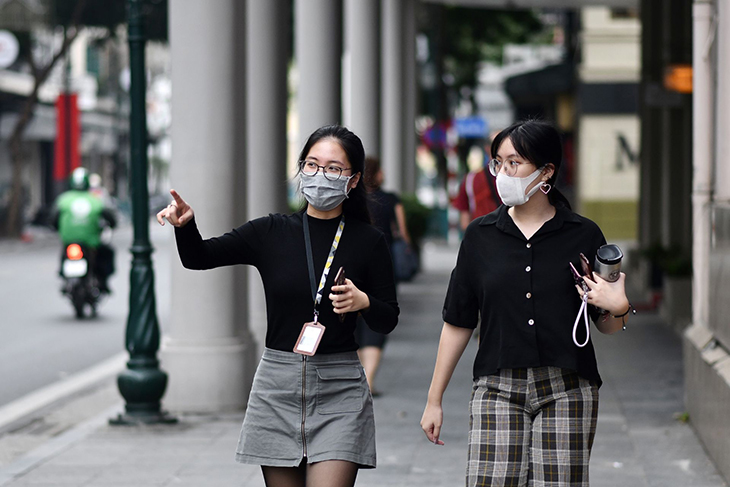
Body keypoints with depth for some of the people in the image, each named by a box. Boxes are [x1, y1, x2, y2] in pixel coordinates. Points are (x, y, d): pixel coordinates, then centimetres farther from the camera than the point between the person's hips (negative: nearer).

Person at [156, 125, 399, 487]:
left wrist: (364, 302, -17)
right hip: (278, 383, 2)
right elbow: (198, 258, 1)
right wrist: (185, 224, -20)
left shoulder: (367, 241, 1)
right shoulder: (272, 233, 4)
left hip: (338, 390, -2)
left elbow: (388, 321, 5)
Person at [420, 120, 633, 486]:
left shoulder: (583, 235, 3)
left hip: (566, 390, -1)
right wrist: (434, 400, 12)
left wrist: (618, 308, -15)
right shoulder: (480, 236, 7)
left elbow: (607, 326, 9)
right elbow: (457, 322, 12)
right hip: (498, 389, 1)